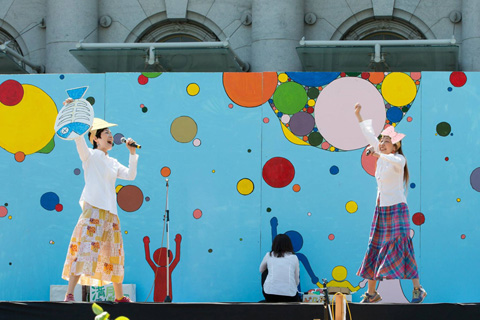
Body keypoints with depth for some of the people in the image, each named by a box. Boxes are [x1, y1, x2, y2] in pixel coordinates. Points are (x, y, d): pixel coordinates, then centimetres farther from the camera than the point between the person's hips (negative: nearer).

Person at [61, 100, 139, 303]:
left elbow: (130, 175, 16)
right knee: (85, 249, -17)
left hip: (111, 212, 7)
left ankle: (119, 296, 23)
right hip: (93, 209, -7)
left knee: (114, 253, 12)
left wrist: (132, 154, 9)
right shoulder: (90, 156, 3)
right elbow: (79, 138, -12)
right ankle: (69, 295, -22)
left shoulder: (113, 163, 21)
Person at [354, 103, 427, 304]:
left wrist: (378, 154, -50)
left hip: (397, 209, -7)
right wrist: (358, 115, 22)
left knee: (402, 248, -13)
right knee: (374, 250, 6)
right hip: (381, 210, 7)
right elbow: (369, 136, 20)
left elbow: (396, 162, -36)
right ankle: (371, 293, 12)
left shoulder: (399, 159, -10)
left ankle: (417, 289, -6)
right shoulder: (382, 157, 8)